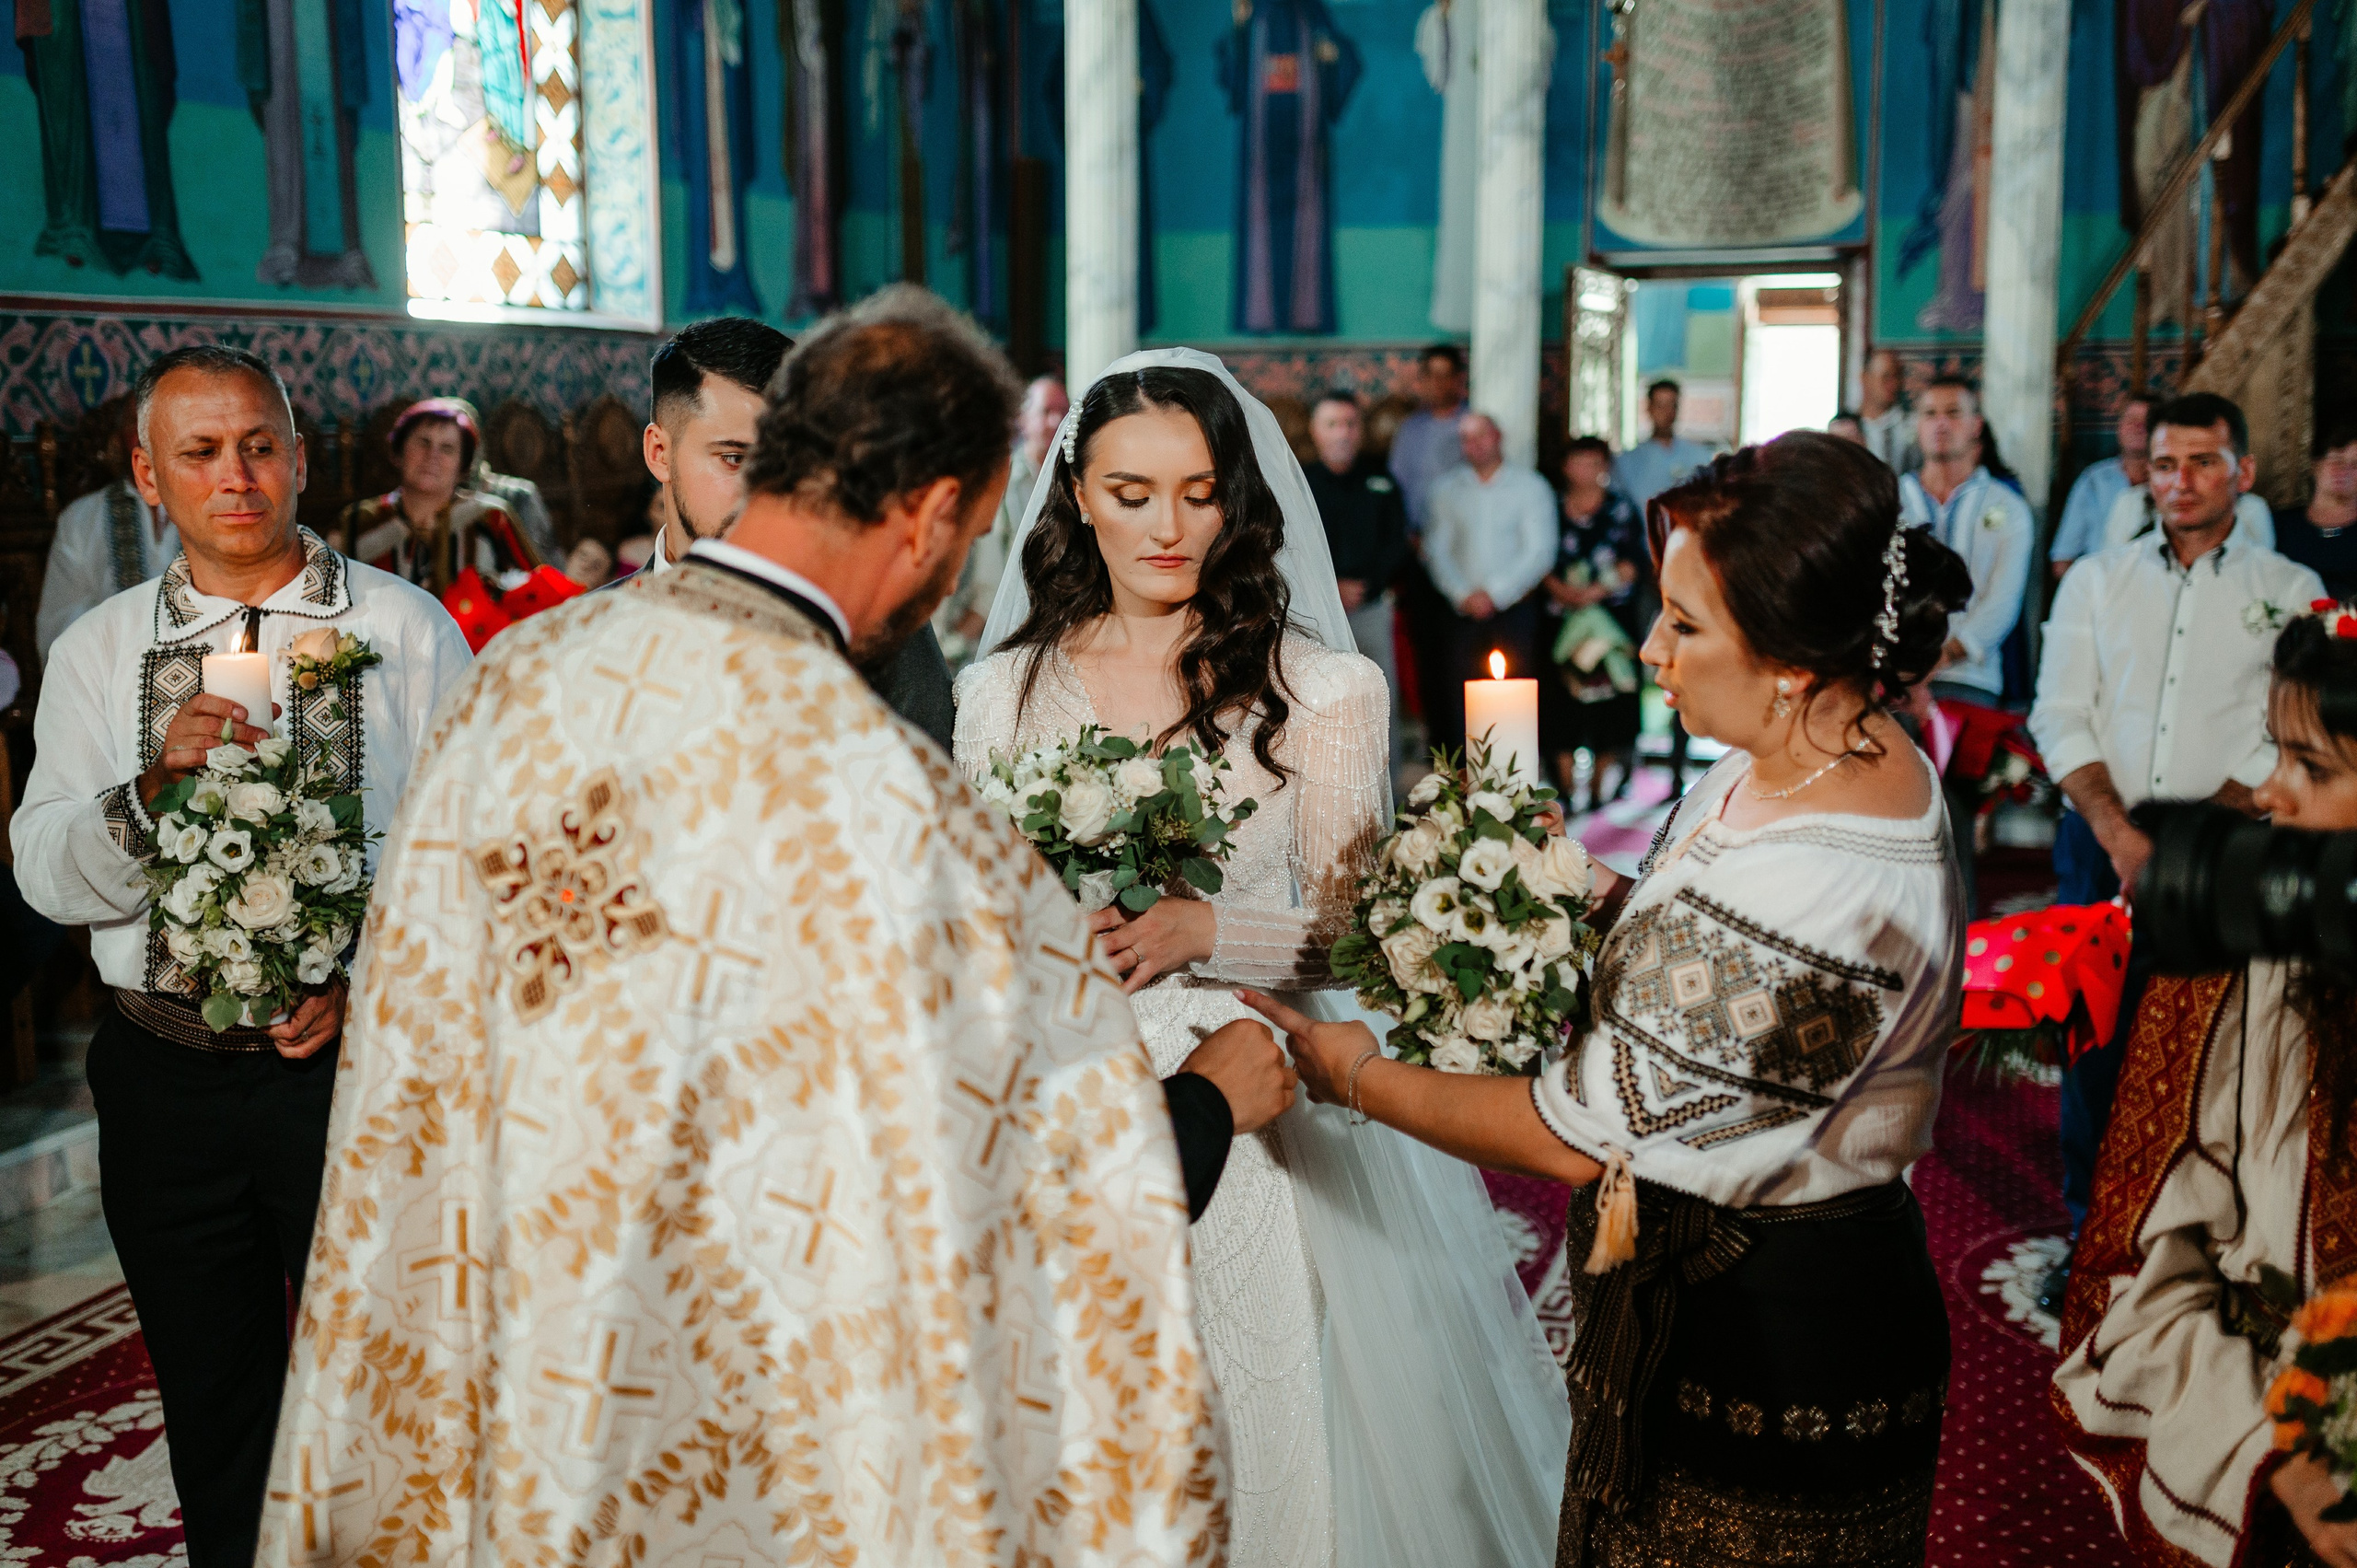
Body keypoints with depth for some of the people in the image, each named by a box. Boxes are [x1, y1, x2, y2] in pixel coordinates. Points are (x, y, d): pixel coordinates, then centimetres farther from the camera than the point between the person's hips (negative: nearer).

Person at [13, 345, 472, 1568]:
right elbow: (46, 875, -1)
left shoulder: (403, 626, -1)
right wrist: (156, 782, -18)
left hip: (356, 1058, -2)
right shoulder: (99, 650, 7)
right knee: (214, 1418, 15)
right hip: (165, 1076, 3)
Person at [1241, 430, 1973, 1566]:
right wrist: (1584, 890, 0)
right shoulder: (1837, 753, -2)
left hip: (1767, 1360, -9)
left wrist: (1357, 1076, -13)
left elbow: (1580, 1133, -25)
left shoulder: (1818, 884, -32)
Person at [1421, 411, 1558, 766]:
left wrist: (1494, 594, -9)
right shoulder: (1448, 488, 10)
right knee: (1460, 696, -2)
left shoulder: (1530, 485, 3)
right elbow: (1437, 549, 7)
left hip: (1515, 608, -2)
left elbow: (1539, 553, -3)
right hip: (1463, 612, 2)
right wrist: (1463, 594, -7)